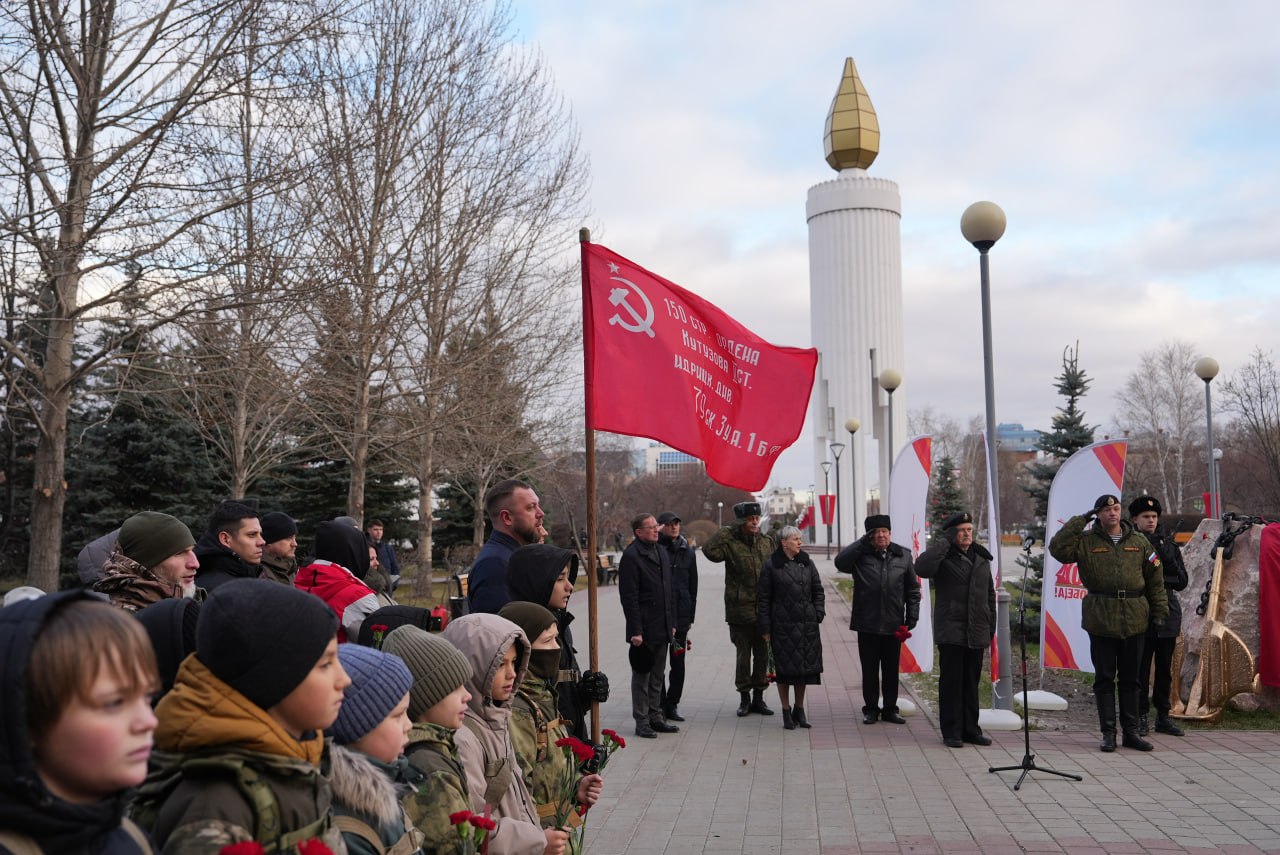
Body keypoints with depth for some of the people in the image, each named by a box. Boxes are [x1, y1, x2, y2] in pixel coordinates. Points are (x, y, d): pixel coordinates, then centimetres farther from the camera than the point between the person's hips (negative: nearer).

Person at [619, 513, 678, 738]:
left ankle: (655, 717, 24)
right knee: (641, 676, 3)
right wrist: (635, 630, -19)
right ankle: (642, 721, 11)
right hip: (644, 630, -8)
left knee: (658, 677, 15)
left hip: (662, 628, 8)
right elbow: (629, 597, -16)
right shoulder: (631, 556, -13)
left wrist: (672, 623, 14)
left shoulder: (661, 553, 14)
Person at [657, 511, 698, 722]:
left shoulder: (687, 552, 11)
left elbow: (693, 586, 14)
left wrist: (691, 616, 11)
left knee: (678, 662, 7)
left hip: (681, 614, 4)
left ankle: (672, 704, 16)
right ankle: (660, 703, 10)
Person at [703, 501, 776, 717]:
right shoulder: (731, 543, -5)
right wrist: (727, 532, -18)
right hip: (740, 610, -4)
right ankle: (744, 697, 17)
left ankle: (758, 697, 21)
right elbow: (710, 551, -24)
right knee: (743, 655, 4)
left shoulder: (767, 542, 8)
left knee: (762, 654, 10)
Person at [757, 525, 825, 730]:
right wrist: (765, 628, -5)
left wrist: (818, 613, 3)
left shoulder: (807, 564, 9)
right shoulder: (770, 566, -3)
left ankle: (799, 709, 22)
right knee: (785, 668, 1)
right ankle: (786, 712, 12)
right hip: (782, 625, -4)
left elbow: (818, 591, 16)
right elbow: (763, 598, -2)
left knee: (805, 667, 8)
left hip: (807, 625, 4)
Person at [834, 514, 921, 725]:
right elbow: (840, 563, -20)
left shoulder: (903, 556, 6)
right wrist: (862, 542, -17)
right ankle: (871, 709, 18)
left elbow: (913, 589, 11)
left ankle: (890, 709, 21)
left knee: (891, 670, 10)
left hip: (893, 625, 2)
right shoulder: (861, 555, 0)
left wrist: (912, 616, 3)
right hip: (867, 624, -1)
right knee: (869, 670, 7)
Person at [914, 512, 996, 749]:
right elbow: (922, 568, -27)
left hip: (976, 633, 5)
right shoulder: (944, 556, -4)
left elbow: (990, 595, 20)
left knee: (972, 683, 11)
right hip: (951, 632, -5)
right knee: (951, 682, -1)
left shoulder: (982, 558, 14)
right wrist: (945, 542, -21)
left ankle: (970, 729, 20)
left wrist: (990, 629, 15)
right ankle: (951, 732, 6)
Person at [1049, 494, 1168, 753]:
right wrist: (1080, 520, -11)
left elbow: (1155, 579, 10)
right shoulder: (1086, 541, 0)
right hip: (1100, 620, -2)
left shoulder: (1139, 542, 8)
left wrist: (1159, 611, 4)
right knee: (1104, 678, 4)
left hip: (1134, 620, 2)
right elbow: (1057, 548, -15)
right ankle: (1108, 733, 12)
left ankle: (1130, 732, 19)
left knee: (1131, 679, 10)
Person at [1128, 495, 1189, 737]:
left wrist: (1168, 560, -7)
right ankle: (1140, 717, 7)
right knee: (1141, 668, -2)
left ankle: (1163, 716, 19)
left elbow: (1182, 582, 7)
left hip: (1167, 615, 4)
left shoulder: (1168, 544, 9)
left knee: (1165, 668, 10)